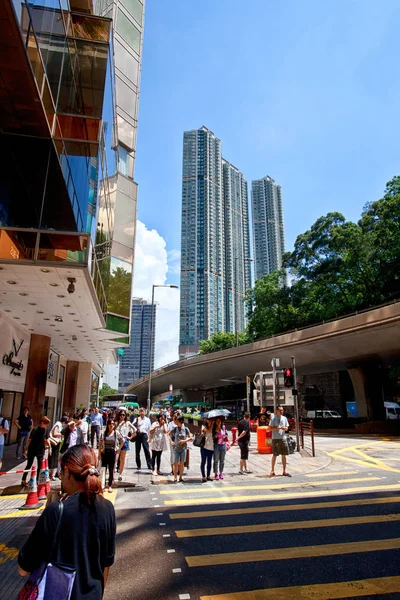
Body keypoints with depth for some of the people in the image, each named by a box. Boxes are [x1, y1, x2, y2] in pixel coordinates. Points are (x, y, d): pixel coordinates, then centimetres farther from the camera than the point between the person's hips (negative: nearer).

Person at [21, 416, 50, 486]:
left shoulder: (45, 430, -1)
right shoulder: (35, 430, -17)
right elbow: (29, 440, -12)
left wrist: (49, 445, -5)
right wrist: (26, 449, -9)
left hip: (41, 451, 5)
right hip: (32, 450, -5)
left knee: (40, 466, 8)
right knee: (29, 465, 6)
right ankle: (23, 480, 20)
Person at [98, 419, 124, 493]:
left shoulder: (116, 433, -1)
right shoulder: (104, 433, -1)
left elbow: (122, 441, 9)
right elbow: (100, 444, 0)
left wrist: (119, 449, 3)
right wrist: (99, 453, -5)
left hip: (113, 453, 0)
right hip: (104, 453, 0)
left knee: (111, 470, 7)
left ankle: (110, 486, 17)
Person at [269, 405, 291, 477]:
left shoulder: (284, 418, 11)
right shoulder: (273, 418, -5)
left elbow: (287, 428, 12)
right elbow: (271, 428, -10)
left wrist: (284, 428, -10)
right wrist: (279, 428, -20)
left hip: (283, 438, 5)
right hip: (275, 439, -5)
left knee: (284, 455, 8)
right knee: (274, 455, 0)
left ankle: (284, 471, 17)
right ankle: (272, 471, 9)